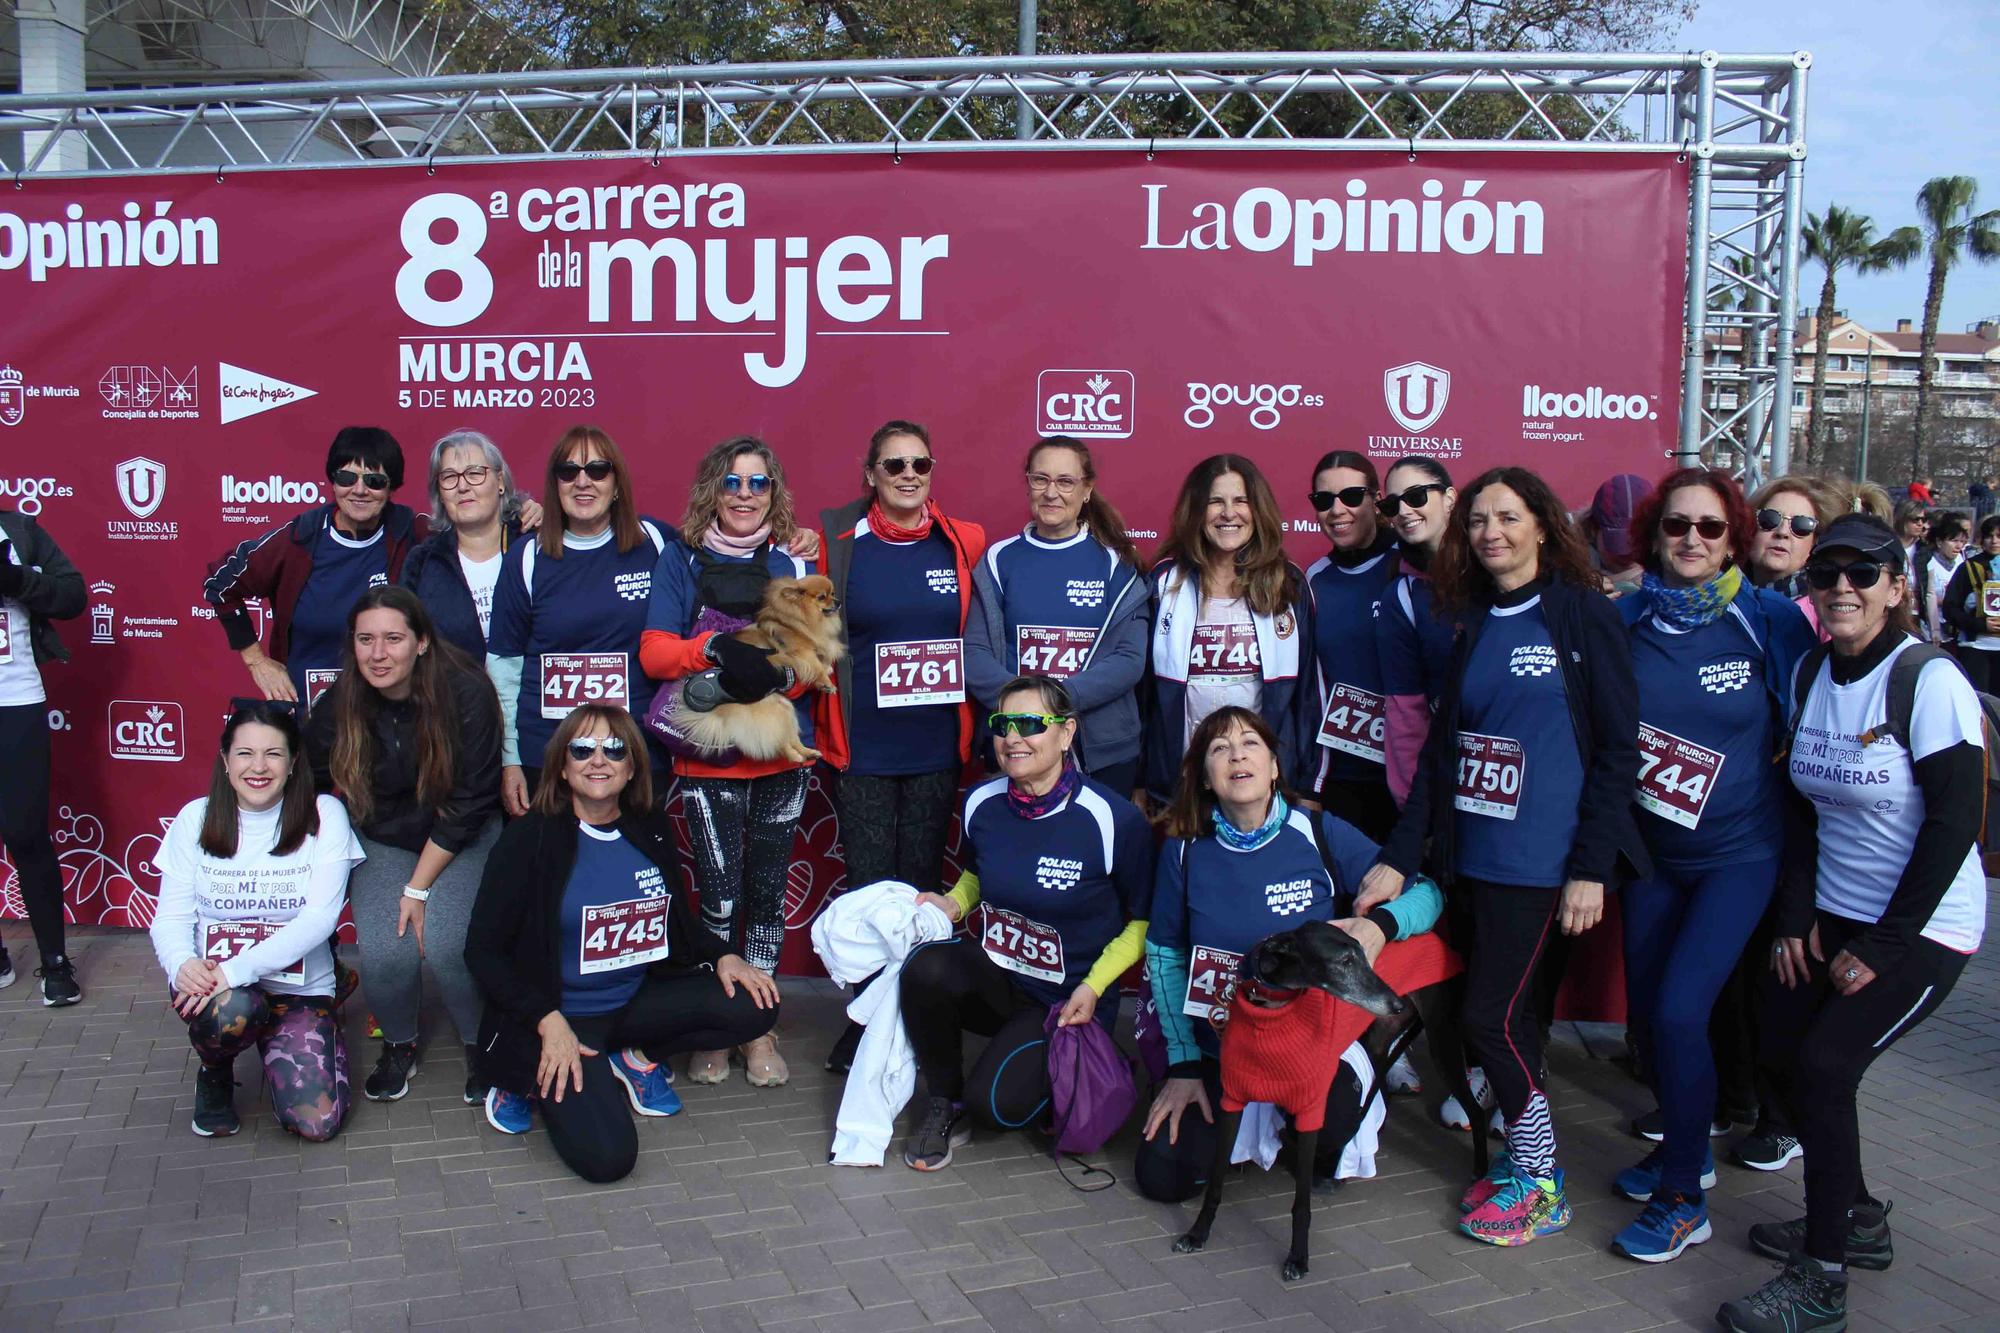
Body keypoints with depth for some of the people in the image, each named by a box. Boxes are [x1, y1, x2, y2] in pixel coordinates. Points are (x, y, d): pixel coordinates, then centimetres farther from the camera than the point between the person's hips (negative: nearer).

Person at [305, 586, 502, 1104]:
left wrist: (418, 887, -16)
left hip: (461, 841, -2)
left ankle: (480, 1044, 5)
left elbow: (468, 805, -18)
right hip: (382, 841, 3)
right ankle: (398, 1045, 14)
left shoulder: (466, 694, -23)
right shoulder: (338, 706, -13)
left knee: (444, 943, -24)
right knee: (385, 954, -19)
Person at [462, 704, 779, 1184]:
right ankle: (535, 1080, 6)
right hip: (562, 1015, -5)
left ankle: (635, 1056, 7)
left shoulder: (652, 831, 2)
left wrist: (722, 956, -3)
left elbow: (677, 920, 17)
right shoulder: (531, 839, -13)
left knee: (754, 1005, -14)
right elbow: (483, 951, -11)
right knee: (606, 1156, -24)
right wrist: (548, 1022, -21)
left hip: (637, 1000, 5)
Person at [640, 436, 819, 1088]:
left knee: (767, 892, 7)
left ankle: (759, 1026, 22)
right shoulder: (681, 558, 4)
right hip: (708, 757, -2)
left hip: (782, 753, 2)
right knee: (720, 898, -1)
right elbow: (654, 651, -4)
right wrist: (715, 649, -21)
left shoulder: (794, 561, 8)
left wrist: (777, 671, -18)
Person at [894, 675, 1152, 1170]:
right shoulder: (982, 803, -3)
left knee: (997, 1106, -25)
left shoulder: (1115, 821, -17)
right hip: (992, 977, 4)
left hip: (1065, 998, -3)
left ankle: (1048, 1064, 13)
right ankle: (945, 1102, -6)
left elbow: (1143, 921, -5)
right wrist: (953, 904, -3)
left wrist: (1092, 987, -16)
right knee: (926, 966, -31)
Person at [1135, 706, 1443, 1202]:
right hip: (1218, 1046, 2)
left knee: (1326, 1119, -34)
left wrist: (1379, 923, -28)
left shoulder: (1320, 834, -9)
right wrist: (1183, 1064, -1)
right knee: (1161, 1176, -12)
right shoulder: (1185, 850, -4)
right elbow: (1164, 955, 3)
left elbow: (1425, 891, -5)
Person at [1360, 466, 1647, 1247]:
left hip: (1542, 855, -6)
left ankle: (1540, 1183, 14)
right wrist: (1399, 856, 7)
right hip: (1473, 851, 6)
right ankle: (1524, 1160, 26)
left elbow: (1617, 748, -8)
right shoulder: (1473, 624, 12)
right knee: (1510, 1013, 11)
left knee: (1492, 1015, -4)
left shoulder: (1582, 614, -6)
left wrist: (1592, 866, -13)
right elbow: (1443, 744, 12)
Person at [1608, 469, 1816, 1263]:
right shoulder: (1626, 620, -3)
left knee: (1679, 1011, -12)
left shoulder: (1770, 621, -9)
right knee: (1645, 1011, 10)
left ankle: (1683, 1199, 6)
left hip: (1739, 854, -3)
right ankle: (1686, 1150, 36)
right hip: (1650, 852, 4)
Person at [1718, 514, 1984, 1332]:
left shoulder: (1931, 683, -18)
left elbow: (1955, 824, -18)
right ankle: (1858, 1219, 28)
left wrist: (1881, 948, -16)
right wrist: (1797, 916, 0)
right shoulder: (1810, 674, 2)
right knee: (1784, 1051, 5)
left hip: (1924, 925, -7)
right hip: (1834, 910, 7)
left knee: (1823, 1063, -15)